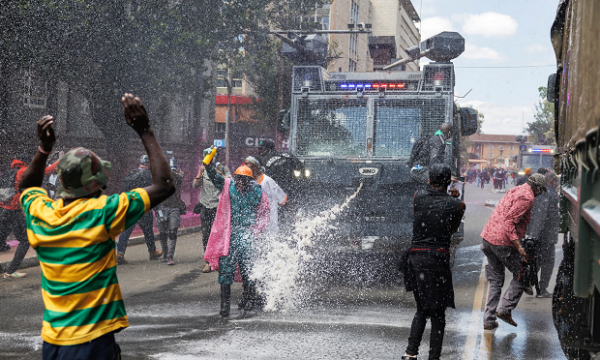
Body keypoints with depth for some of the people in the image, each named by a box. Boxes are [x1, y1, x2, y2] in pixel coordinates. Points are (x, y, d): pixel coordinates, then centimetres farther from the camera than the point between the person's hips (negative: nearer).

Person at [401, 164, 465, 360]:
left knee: (422, 309, 18)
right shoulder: (457, 205, -3)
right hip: (438, 257, -3)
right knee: (438, 313, 6)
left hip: (415, 256, 4)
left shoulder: (419, 195, 3)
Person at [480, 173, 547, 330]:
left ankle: (489, 320, 14)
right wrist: (519, 246, -24)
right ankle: (505, 309, 1)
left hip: (488, 237, 9)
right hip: (502, 242, -9)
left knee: (495, 280, 15)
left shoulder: (515, 190, 17)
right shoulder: (527, 197, -10)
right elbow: (509, 221, -20)